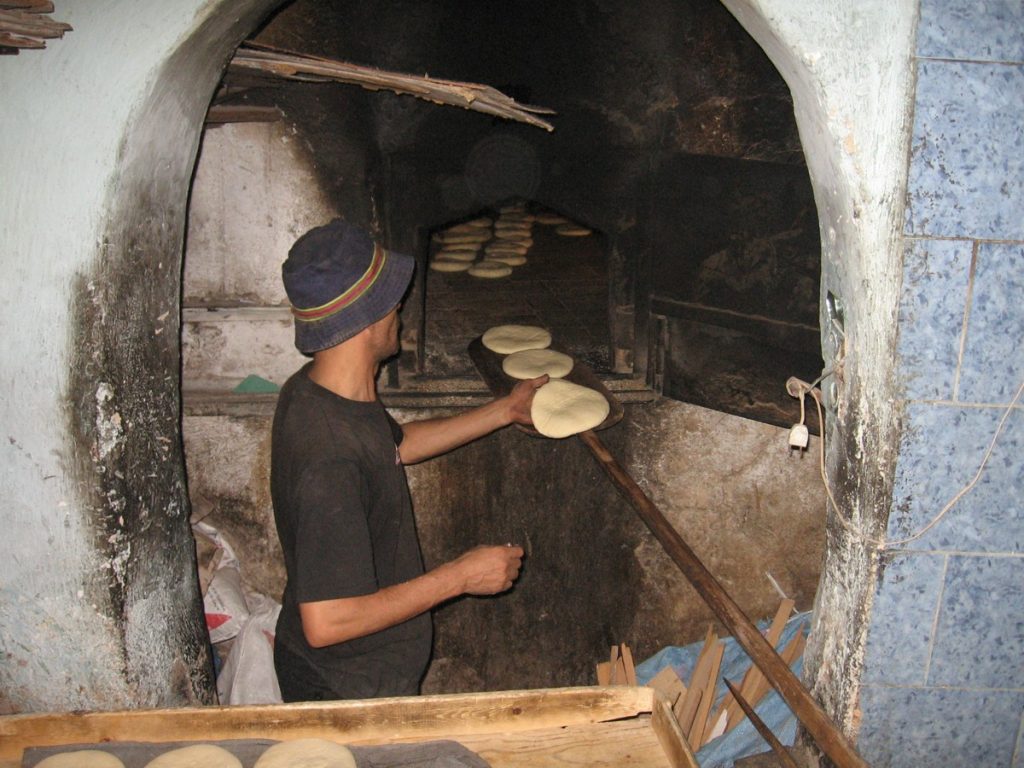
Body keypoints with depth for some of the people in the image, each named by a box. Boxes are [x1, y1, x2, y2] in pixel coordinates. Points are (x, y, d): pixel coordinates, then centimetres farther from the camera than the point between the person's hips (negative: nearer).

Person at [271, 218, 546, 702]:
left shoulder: (312, 391, -6)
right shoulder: (331, 461, -36)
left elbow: (397, 445, 14)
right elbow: (327, 623, -34)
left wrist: (506, 410, 16)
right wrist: (459, 576, -26)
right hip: (346, 693, -9)